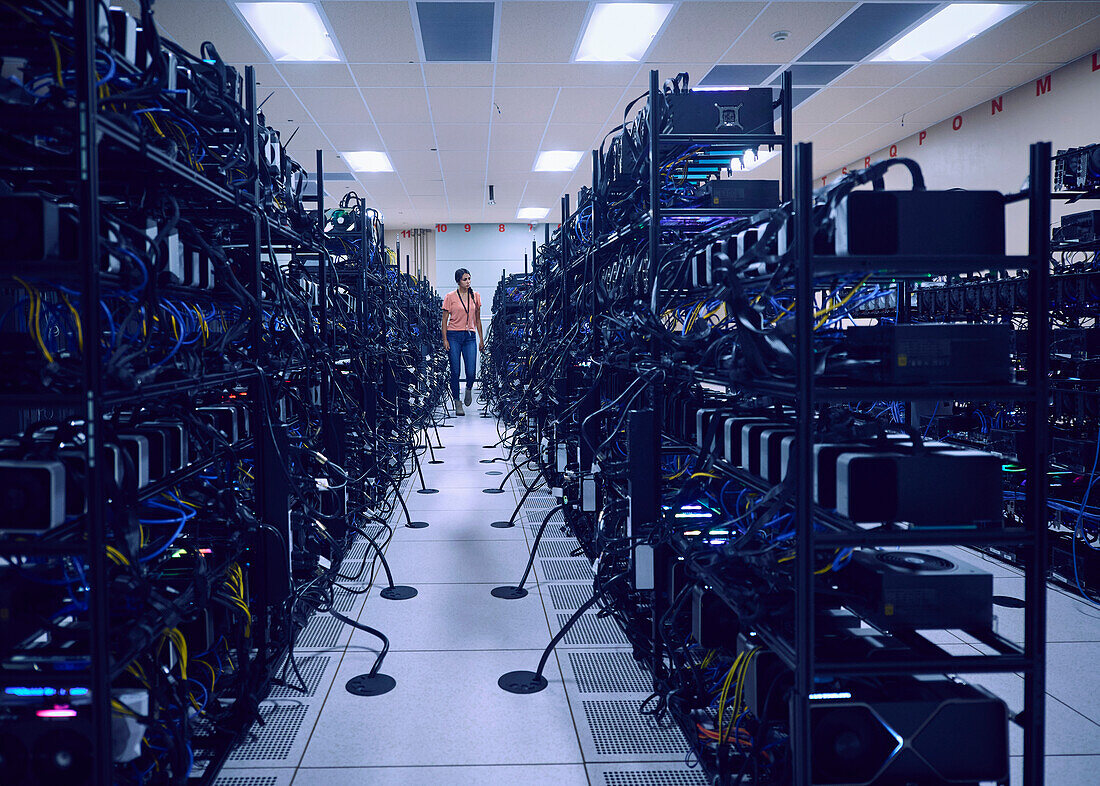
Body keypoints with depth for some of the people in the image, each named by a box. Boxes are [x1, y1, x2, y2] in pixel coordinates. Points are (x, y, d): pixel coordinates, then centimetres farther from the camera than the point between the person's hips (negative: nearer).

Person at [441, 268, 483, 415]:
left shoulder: (475, 296, 8)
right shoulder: (450, 297, -1)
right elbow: (445, 319, 1)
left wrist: (481, 339, 12)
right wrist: (445, 340, -6)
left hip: (470, 337, 2)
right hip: (454, 336, -2)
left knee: (471, 372, -7)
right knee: (455, 372, -1)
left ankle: (469, 389, 28)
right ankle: (457, 403, 13)